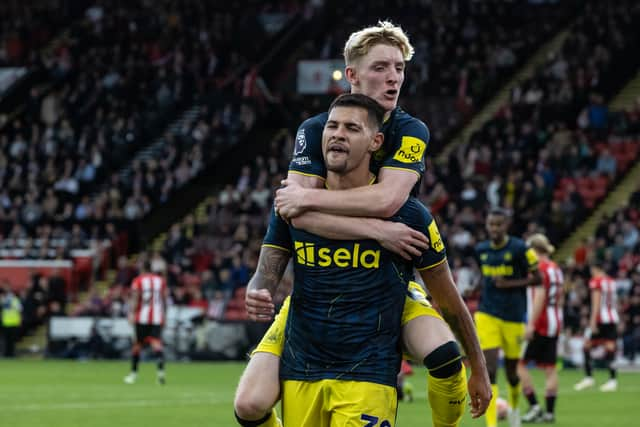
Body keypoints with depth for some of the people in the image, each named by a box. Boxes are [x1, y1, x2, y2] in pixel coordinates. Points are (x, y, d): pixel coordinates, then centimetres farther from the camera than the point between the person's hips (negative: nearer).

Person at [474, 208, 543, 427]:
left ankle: (514, 407, 43)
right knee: (489, 370, -13)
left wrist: (509, 284, -16)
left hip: (513, 317, -2)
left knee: (511, 372, 11)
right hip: (487, 316, 2)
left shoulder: (519, 249, -9)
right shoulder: (481, 250, 5)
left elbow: (537, 278, -6)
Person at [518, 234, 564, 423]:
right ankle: (550, 411, 6)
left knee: (519, 363, -5)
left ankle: (534, 406, -10)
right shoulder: (556, 269, 15)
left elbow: (540, 297, -19)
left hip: (540, 325, -9)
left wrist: (531, 324, -22)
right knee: (550, 367, 7)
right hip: (555, 323, 9)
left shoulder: (540, 268, -11)